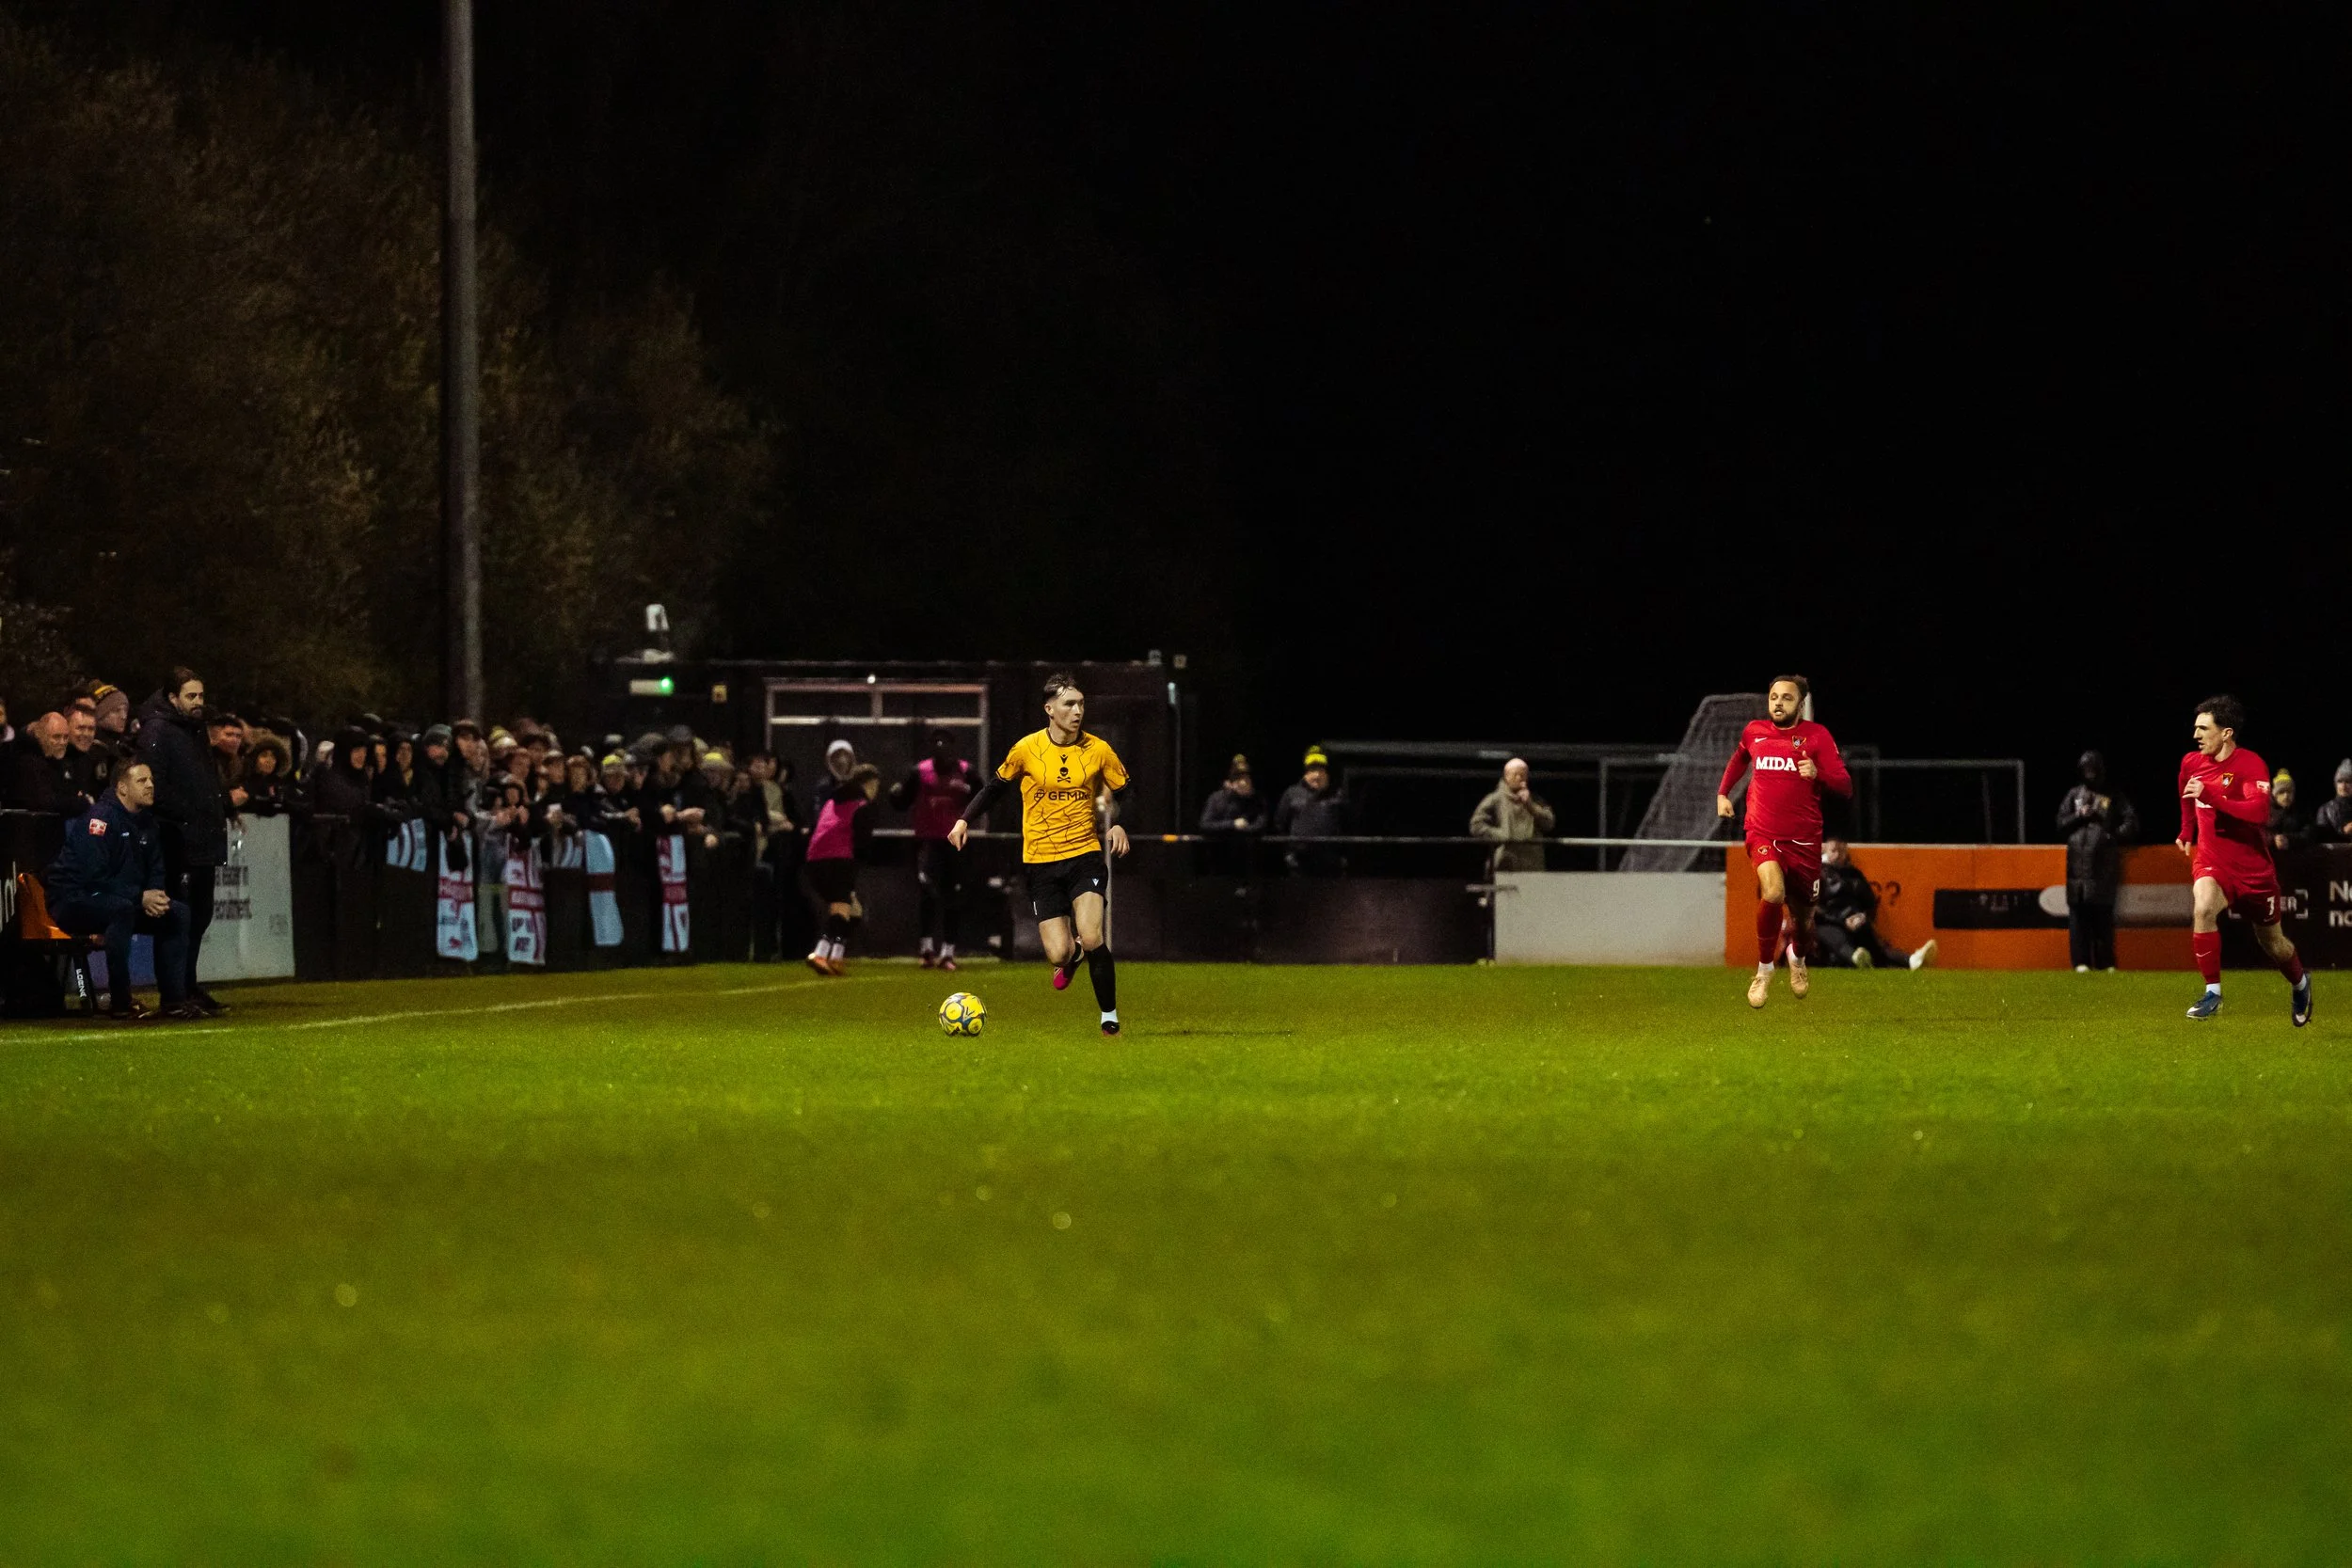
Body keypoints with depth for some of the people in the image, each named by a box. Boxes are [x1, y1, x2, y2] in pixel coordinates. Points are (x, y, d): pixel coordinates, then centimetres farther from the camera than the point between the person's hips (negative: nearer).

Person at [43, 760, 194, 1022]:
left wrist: (156, 897, -9)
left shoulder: (145, 821, 9)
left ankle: (174, 1000, -2)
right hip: (72, 900, -9)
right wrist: (140, 898, -27)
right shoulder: (99, 818, -19)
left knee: (178, 913, -1)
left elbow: (156, 870, 15)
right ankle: (120, 1003, -34)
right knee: (121, 909, -38)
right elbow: (92, 877, -26)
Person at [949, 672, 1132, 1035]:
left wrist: (1120, 825, -9)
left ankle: (1109, 1016, 0)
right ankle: (1072, 956, 33)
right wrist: (965, 819, 3)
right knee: (1059, 954, -7)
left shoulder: (1098, 750, -2)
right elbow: (997, 787, 13)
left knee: (1091, 940, -20)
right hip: (1041, 862, 1)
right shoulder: (1026, 749, -3)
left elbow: (1125, 794, 10)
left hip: (1084, 855, 0)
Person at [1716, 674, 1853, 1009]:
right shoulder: (1754, 731, 5)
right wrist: (1723, 792, 22)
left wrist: (1818, 774, -29)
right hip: (1763, 835, 0)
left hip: (1803, 840, 0)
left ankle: (1798, 958, 49)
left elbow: (1846, 788, -11)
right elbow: (1739, 758, 30)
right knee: (1773, 892, -30)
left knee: (1802, 918, 11)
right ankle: (1764, 969, -8)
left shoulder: (1817, 736, -4)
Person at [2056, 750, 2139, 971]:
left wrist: (2115, 836, -9)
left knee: (2104, 914, -4)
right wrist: (2081, 816, -3)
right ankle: (2081, 961, -2)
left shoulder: (2115, 796, 12)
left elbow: (2132, 822, 6)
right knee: (2078, 913, -4)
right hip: (2078, 860, 2)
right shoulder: (2074, 795, 18)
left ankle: (2106, 962, 0)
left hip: (2104, 861, -2)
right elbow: (2061, 823, 14)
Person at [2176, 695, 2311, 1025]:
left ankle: (2300, 983, 47)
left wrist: (2211, 796, -39)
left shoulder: (2251, 765, -18)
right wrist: (2187, 833, 25)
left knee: (2272, 943, 13)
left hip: (2253, 867, -2)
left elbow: (2259, 812, -34)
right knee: (2203, 908, -31)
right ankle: (2212, 993, -24)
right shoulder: (2191, 763, -1)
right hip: (2211, 862, 2)